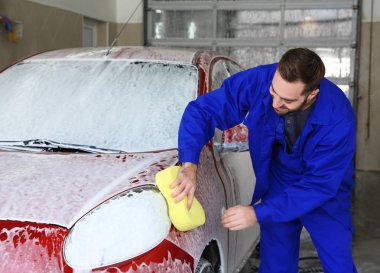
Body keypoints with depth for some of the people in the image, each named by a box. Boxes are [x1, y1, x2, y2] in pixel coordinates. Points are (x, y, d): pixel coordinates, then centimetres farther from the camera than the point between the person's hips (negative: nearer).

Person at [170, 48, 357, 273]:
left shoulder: (338, 119, -33)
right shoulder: (259, 80, -27)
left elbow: (319, 186, -29)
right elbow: (200, 111, -22)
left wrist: (258, 213, -34)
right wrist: (189, 167, -36)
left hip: (327, 195, -2)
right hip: (278, 185, 2)